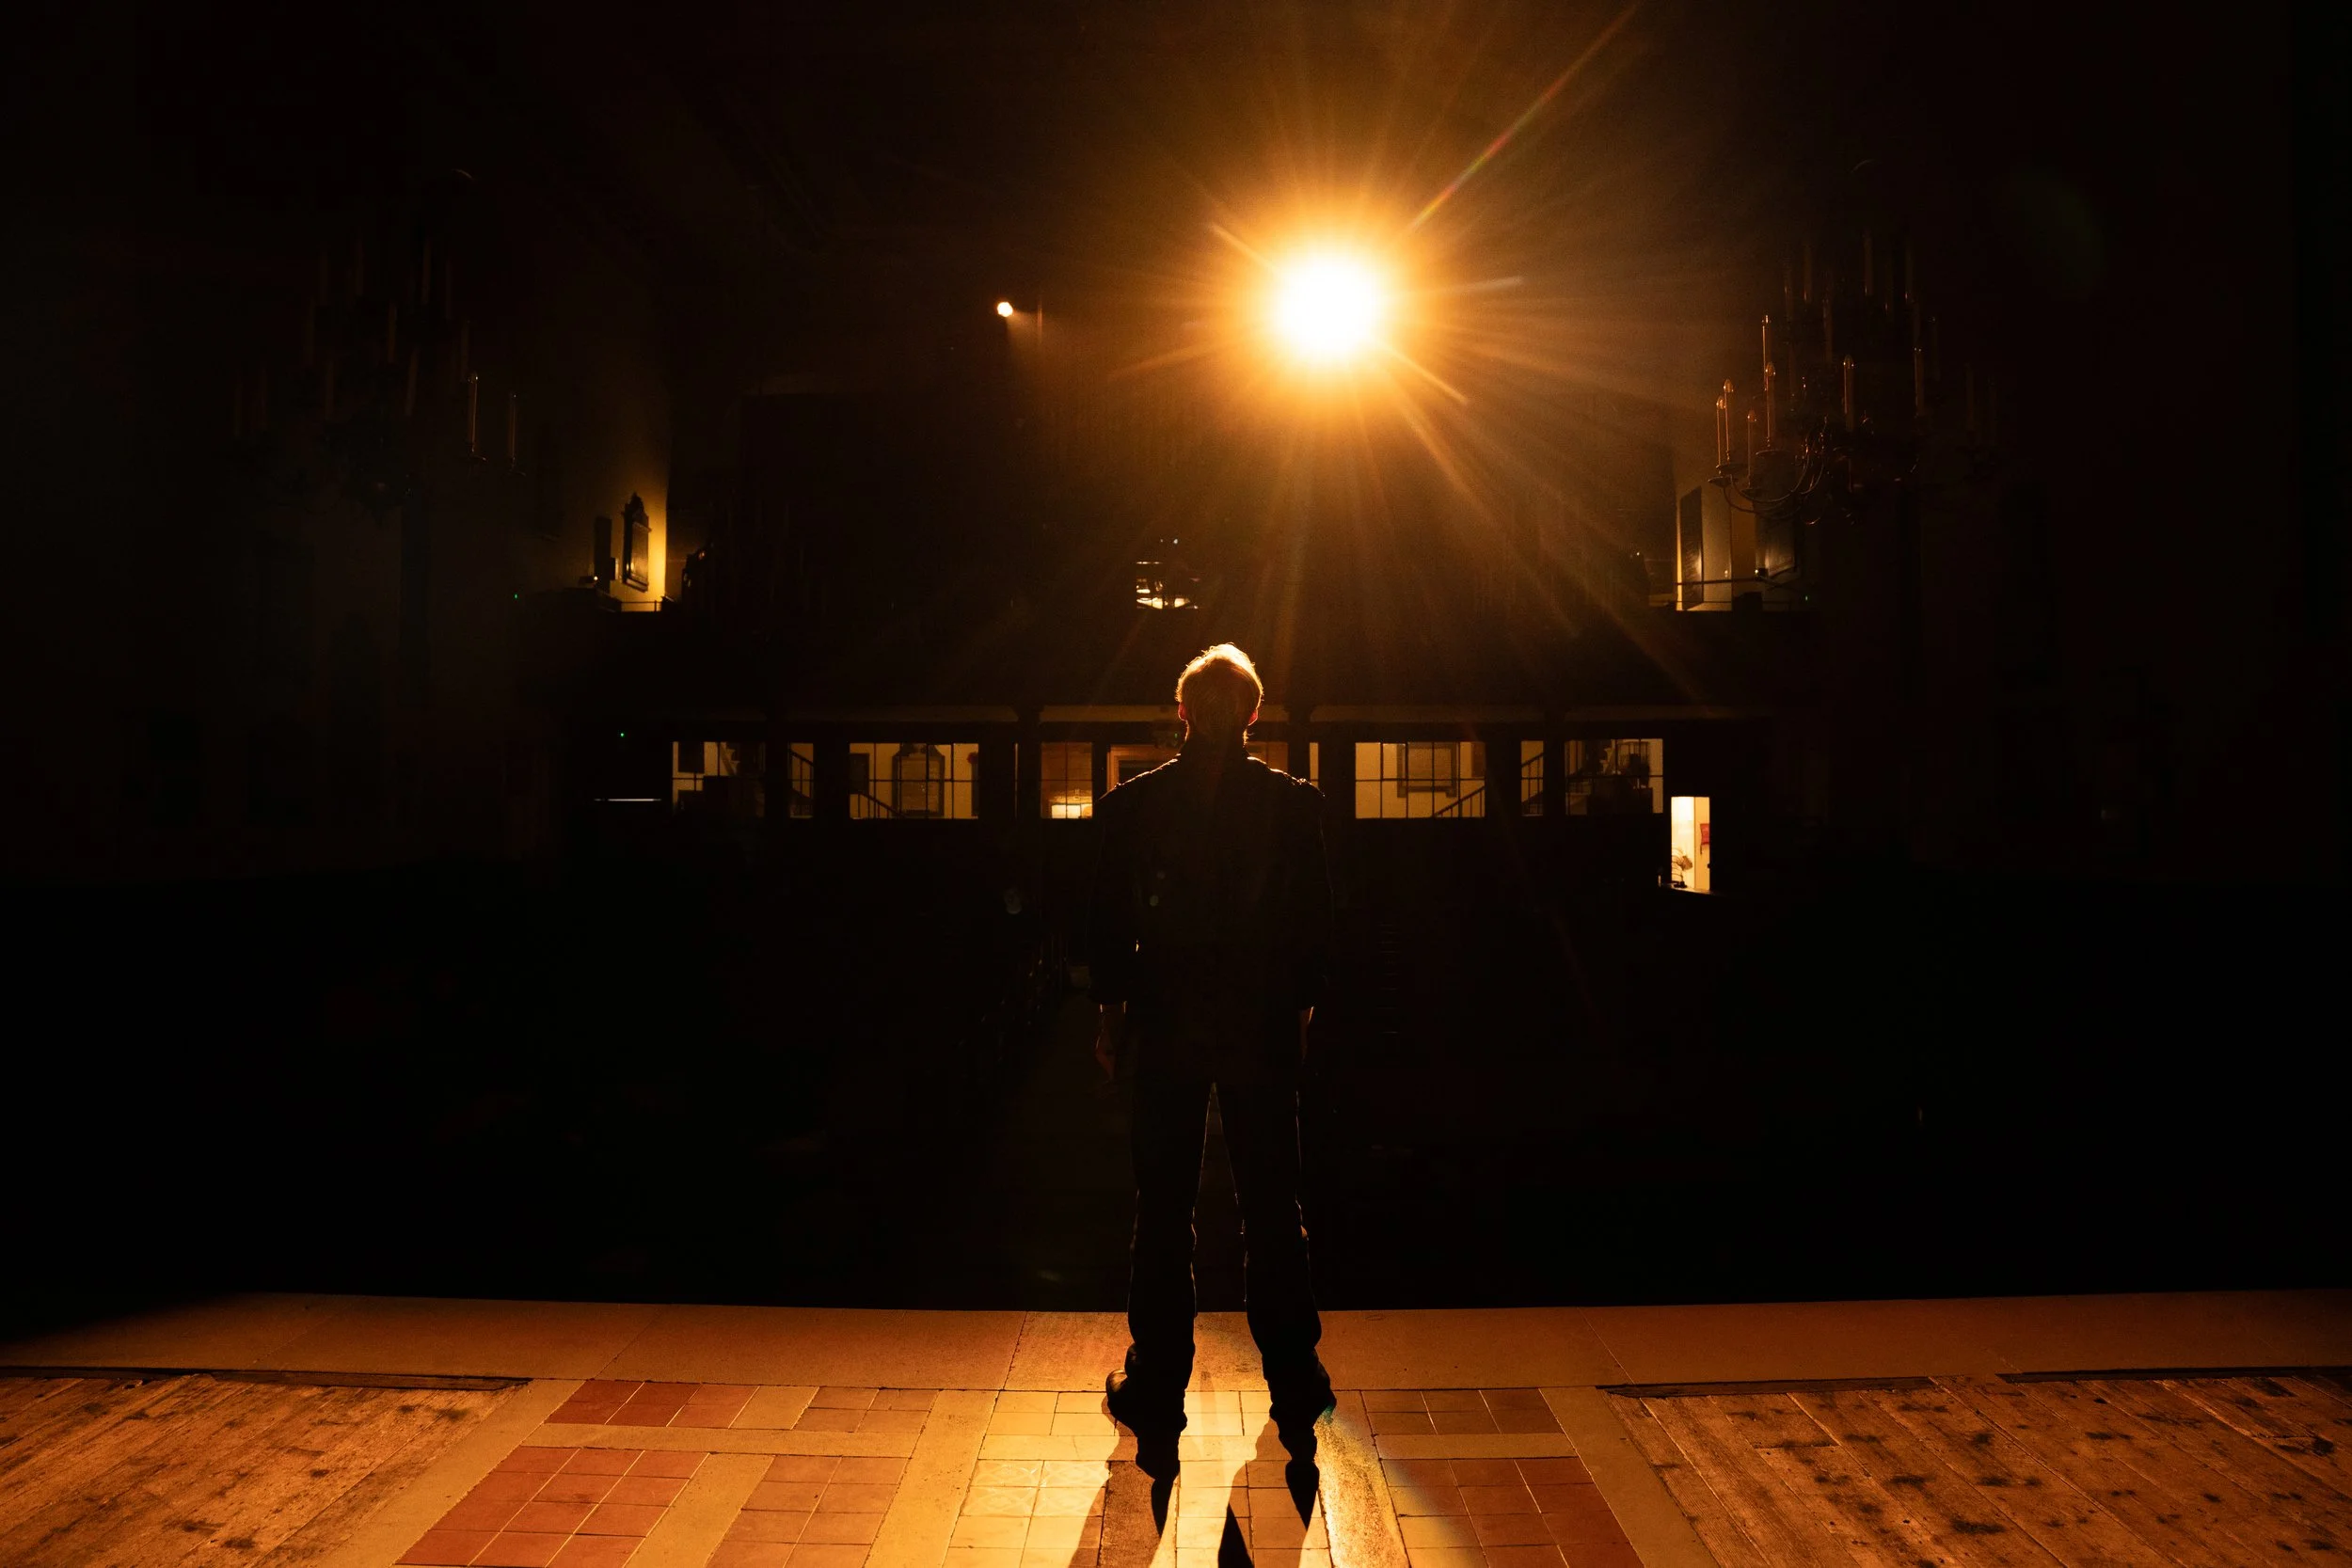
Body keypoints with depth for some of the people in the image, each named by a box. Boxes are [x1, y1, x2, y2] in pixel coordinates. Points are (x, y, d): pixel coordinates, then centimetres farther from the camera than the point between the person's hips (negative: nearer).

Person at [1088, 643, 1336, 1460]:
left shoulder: (1131, 803, -5)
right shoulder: (1294, 801, -4)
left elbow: (1110, 921, -1)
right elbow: (1314, 923, -1)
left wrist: (1111, 1011, 9)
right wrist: (1299, 1007, 10)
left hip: (1166, 1024, 0)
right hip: (1262, 1025, 1)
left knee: (1163, 1211, 10)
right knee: (1272, 1210, 11)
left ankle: (1157, 1392, 18)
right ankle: (1295, 1396, 20)